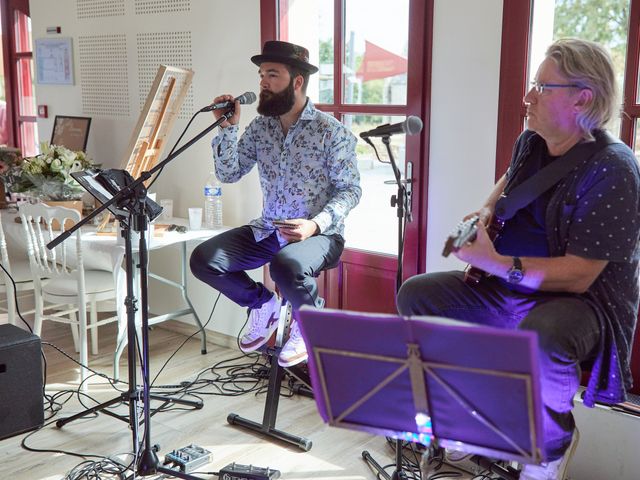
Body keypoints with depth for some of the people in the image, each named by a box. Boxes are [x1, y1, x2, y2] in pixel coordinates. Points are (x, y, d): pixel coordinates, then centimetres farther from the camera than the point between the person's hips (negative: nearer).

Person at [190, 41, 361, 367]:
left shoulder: (331, 131, -8)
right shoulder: (259, 128, 7)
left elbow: (350, 189, -8)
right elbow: (228, 174, 6)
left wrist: (316, 224, -24)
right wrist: (228, 127, -7)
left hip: (318, 233, -5)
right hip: (268, 230, 6)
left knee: (286, 265, -38)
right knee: (203, 259, -13)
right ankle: (263, 304, 14)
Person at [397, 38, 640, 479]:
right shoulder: (530, 142, 1)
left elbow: (579, 275, -25)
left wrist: (496, 263, -29)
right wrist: (487, 211, 8)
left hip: (582, 299, -8)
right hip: (508, 289, 8)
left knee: (540, 340, -41)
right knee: (415, 294, 3)